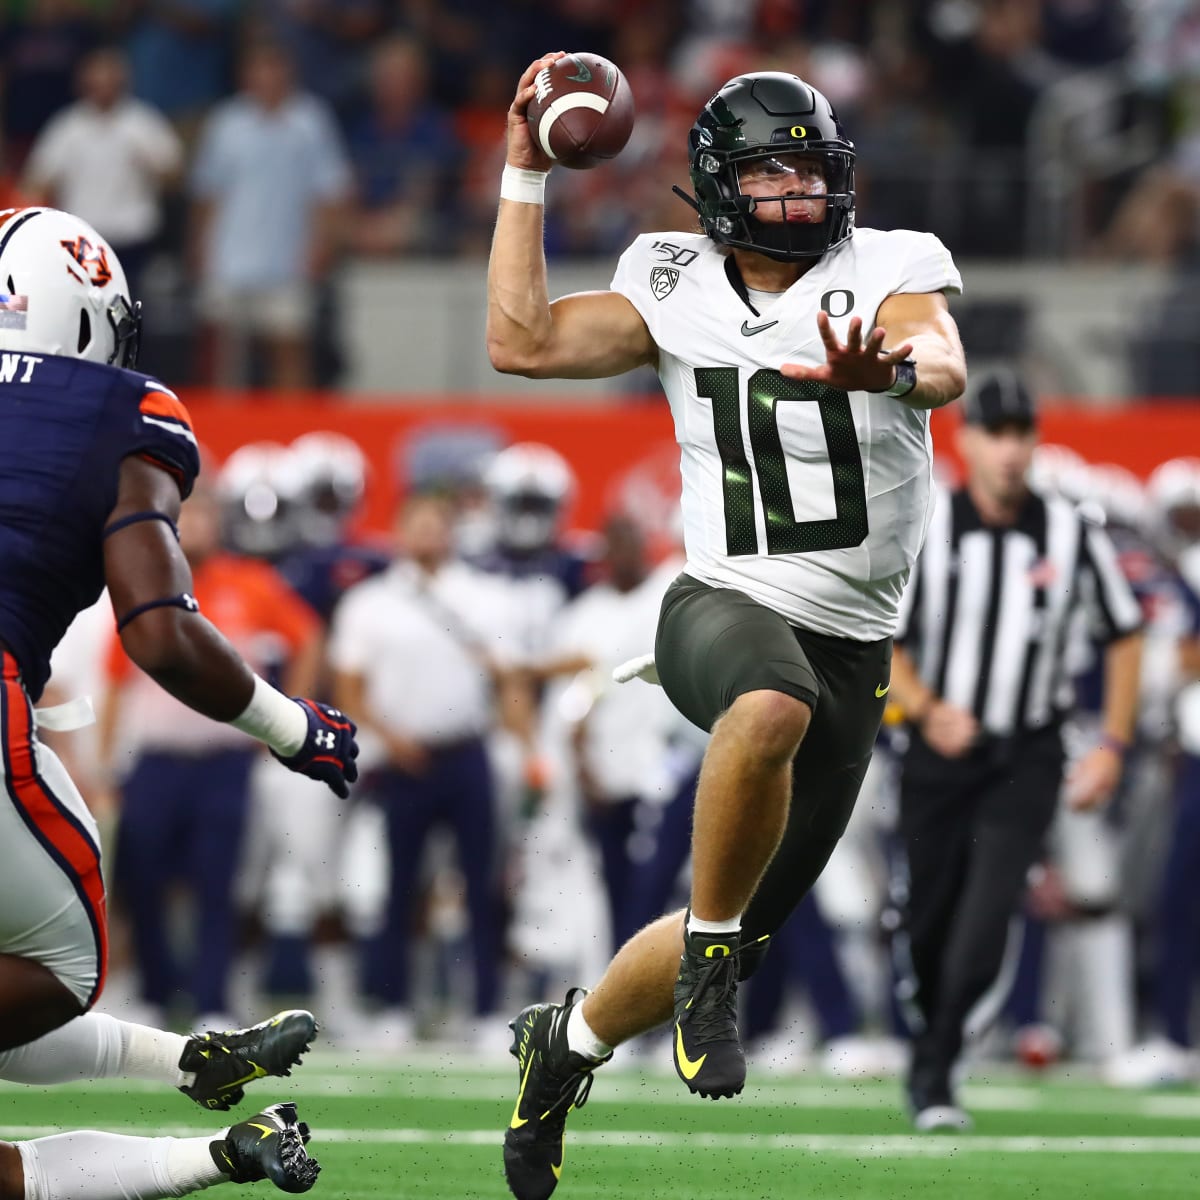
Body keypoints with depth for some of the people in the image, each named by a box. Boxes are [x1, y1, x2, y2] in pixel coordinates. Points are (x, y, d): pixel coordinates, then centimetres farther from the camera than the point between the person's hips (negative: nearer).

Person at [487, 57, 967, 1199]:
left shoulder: (887, 273, -3)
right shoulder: (679, 289, 3)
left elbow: (944, 364, -23)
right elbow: (521, 343, -3)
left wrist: (902, 367, -48)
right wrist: (525, 174, -1)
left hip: (849, 646, 2)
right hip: (721, 605, -2)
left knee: (733, 935, 8)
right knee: (771, 707, -41)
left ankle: (570, 1036, 37)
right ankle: (710, 956, -22)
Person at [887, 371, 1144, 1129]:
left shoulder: (1074, 534, -1)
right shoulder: (923, 531, -5)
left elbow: (1124, 635, 10)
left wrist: (1113, 746, 3)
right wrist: (927, 710, -21)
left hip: (1028, 760, 0)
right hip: (939, 753, 0)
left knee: (988, 917, -17)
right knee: (929, 920, 5)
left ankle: (936, 1075, -17)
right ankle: (928, 1040, 30)